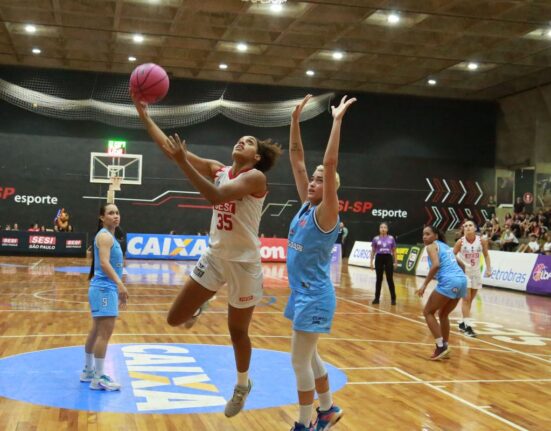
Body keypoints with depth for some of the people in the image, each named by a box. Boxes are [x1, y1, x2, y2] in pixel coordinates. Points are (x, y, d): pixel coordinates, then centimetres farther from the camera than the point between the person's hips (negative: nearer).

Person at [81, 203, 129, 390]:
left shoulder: (109, 236, 17)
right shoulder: (104, 236, -13)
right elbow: (104, 263, -27)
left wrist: (118, 289, 26)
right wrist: (119, 283, -39)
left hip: (107, 288, 10)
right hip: (104, 289, -10)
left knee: (97, 332, 17)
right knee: (105, 333, -10)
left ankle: (88, 371, 28)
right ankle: (98, 379, -7)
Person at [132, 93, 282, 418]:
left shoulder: (256, 176, -15)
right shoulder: (218, 169, 3)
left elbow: (216, 196, -31)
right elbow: (170, 148, 0)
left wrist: (183, 162, -33)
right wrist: (144, 114, -6)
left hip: (244, 262, -5)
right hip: (215, 257, 5)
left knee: (238, 331, 10)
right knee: (175, 319, 2)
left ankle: (243, 384, 36)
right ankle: (201, 306, 36)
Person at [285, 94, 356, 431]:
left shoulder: (326, 213, -14)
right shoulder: (306, 206, 5)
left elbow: (330, 165, -26)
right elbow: (297, 160, 6)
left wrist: (337, 121, -26)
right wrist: (296, 119, 2)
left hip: (315, 295, -8)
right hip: (301, 291, 8)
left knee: (300, 360, -3)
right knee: (309, 357, 18)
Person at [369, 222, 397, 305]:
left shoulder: (391, 238, 4)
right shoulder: (376, 239, 2)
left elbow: (394, 251, 8)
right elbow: (373, 251, 7)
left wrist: (395, 261, 4)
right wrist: (371, 261, 1)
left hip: (388, 258, 0)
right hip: (379, 258, 0)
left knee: (390, 279, -2)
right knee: (379, 279, 5)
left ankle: (393, 298, 6)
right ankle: (377, 298, 13)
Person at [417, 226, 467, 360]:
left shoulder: (432, 246, 3)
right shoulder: (445, 246, 27)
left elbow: (436, 264, -15)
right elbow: (461, 265, 32)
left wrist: (424, 285, -13)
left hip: (448, 281, -8)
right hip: (461, 280, 8)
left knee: (428, 312, 5)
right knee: (443, 314, 24)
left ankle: (441, 346, -3)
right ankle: (444, 346, 25)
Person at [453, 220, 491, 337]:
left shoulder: (482, 241, -8)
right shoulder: (460, 242, -14)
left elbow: (486, 255, 6)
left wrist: (488, 269, -3)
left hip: (476, 272, 4)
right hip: (464, 272, -4)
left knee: (470, 300, 12)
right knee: (466, 298, -10)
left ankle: (462, 323, 25)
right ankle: (468, 326, -9)